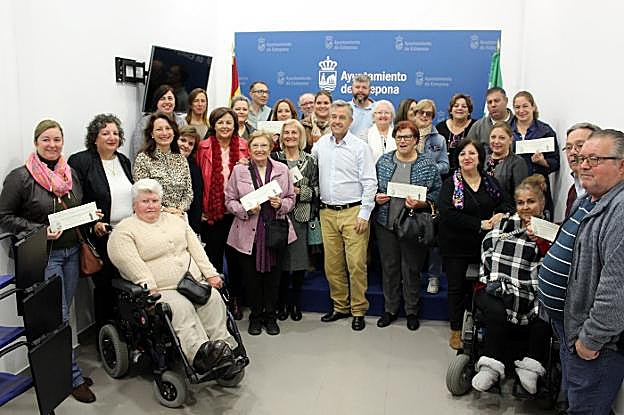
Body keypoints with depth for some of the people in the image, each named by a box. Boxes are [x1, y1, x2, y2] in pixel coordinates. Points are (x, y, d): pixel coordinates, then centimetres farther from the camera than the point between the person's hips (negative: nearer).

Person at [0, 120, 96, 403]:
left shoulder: (70, 174, 9)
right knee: (58, 317, -2)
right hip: (44, 256, -6)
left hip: (71, 252, 6)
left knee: (62, 314, 14)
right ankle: (74, 378, 9)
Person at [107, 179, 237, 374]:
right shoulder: (124, 231, 4)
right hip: (161, 290, -4)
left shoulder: (176, 220, 22)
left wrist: (211, 275, 5)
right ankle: (200, 353, -43)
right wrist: (150, 291, -20)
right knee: (181, 307, -33)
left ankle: (225, 348, -28)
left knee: (214, 299, -23)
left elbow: (196, 249, 16)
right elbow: (131, 263, -10)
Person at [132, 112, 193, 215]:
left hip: (179, 217, 3)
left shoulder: (181, 159, 11)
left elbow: (189, 192, 12)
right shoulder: (143, 159, -1)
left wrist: (180, 209, -5)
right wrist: (165, 210, -12)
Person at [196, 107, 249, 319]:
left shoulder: (243, 146, 5)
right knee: (213, 257, 7)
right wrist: (201, 209, -2)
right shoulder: (204, 147, 2)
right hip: (211, 212, 0)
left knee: (235, 257, 8)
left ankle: (235, 300, 22)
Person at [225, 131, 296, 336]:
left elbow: (291, 198, 11)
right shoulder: (239, 170, 2)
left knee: (273, 274, 5)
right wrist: (246, 209, -14)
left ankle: (270, 316, 22)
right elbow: (229, 200, 3)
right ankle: (255, 316, 22)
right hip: (248, 232, -1)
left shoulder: (282, 169, 6)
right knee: (251, 275, 5)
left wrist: (281, 204, -11)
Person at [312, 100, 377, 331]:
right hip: (327, 213, 4)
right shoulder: (319, 145, 9)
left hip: (353, 212, -4)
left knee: (356, 264, -4)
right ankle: (340, 306, 24)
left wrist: (364, 214, -10)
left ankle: (358, 310, 10)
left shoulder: (360, 147, -3)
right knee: (332, 264, 9)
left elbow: (370, 183, -5)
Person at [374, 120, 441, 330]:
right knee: (389, 266, 11)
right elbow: (373, 186, 13)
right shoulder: (383, 161, 5)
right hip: (386, 223, 3)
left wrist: (420, 203, -18)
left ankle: (412, 311, 24)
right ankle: (390, 309, 27)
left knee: (411, 268, 6)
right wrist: (377, 197, -7)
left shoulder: (427, 164, -2)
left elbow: (437, 193, -3)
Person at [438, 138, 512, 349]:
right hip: (456, 246, -3)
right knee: (457, 288, 8)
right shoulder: (450, 183, -8)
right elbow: (448, 214, -20)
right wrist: (480, 224, -22)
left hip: (483, 245, 3)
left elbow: (505, 202, 11)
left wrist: (500, 214, -13)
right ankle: (456, 331, 22)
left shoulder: (490, 182, 5)